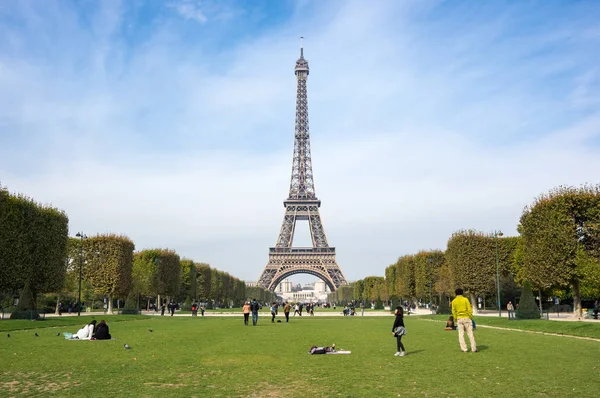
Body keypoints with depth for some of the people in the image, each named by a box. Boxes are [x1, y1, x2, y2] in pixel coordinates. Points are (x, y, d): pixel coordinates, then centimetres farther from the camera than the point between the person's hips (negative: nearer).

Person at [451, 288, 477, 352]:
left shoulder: (454, 301, 2)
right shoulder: (465, 299, -4)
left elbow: (453, 311, 1)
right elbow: (469, 309, -6)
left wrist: (456, 319, 9)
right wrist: (471, 318, 2)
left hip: (459, 319, 2)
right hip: (466, 318, -1)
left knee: (461, 334, 4)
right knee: (470, 333, 3)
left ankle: (464, 349, 1)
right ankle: (473, 348, 2)